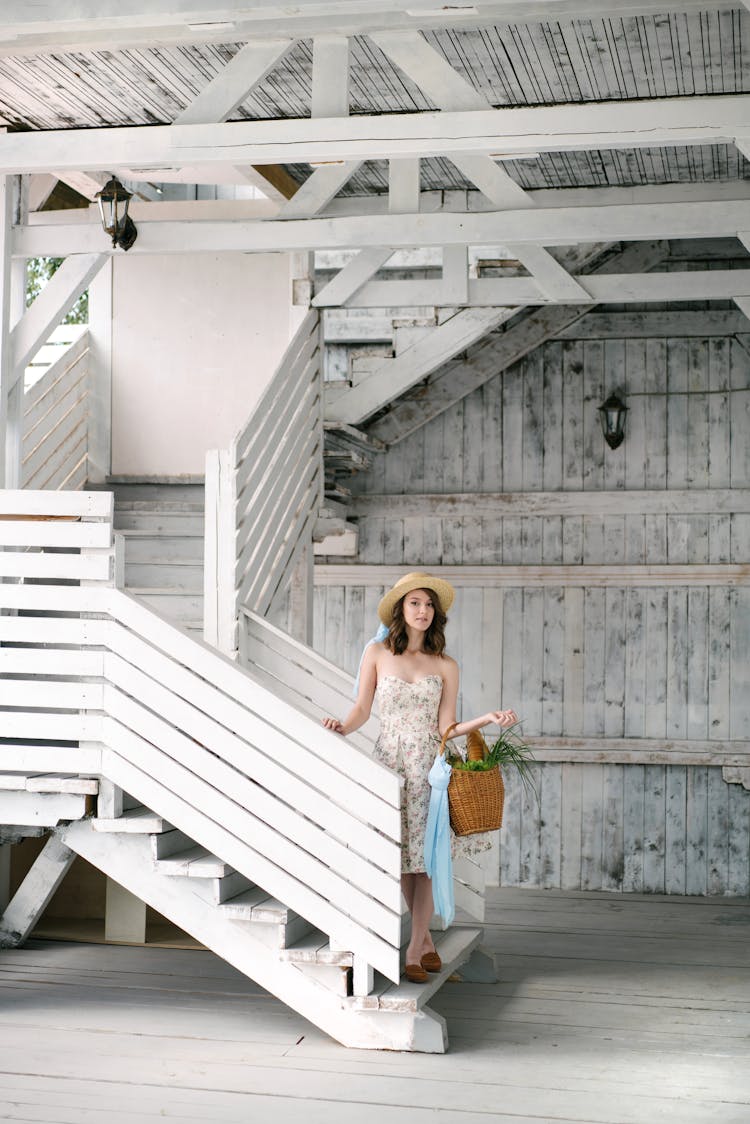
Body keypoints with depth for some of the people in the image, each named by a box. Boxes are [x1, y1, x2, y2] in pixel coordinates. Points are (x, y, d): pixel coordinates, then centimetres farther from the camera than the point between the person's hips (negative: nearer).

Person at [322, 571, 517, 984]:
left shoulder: (446, 667, 5)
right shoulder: (377, 653, 4)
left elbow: (445, 727, 2)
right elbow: (362, 708, 5)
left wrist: (488, 719, -10)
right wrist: (341, 727, -14)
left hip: (428, 765, 0)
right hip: (389, 761, 1)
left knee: (424, 855, -3)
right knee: (397, 856, 3)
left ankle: (414, 951, 3)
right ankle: (424, 938, 20)